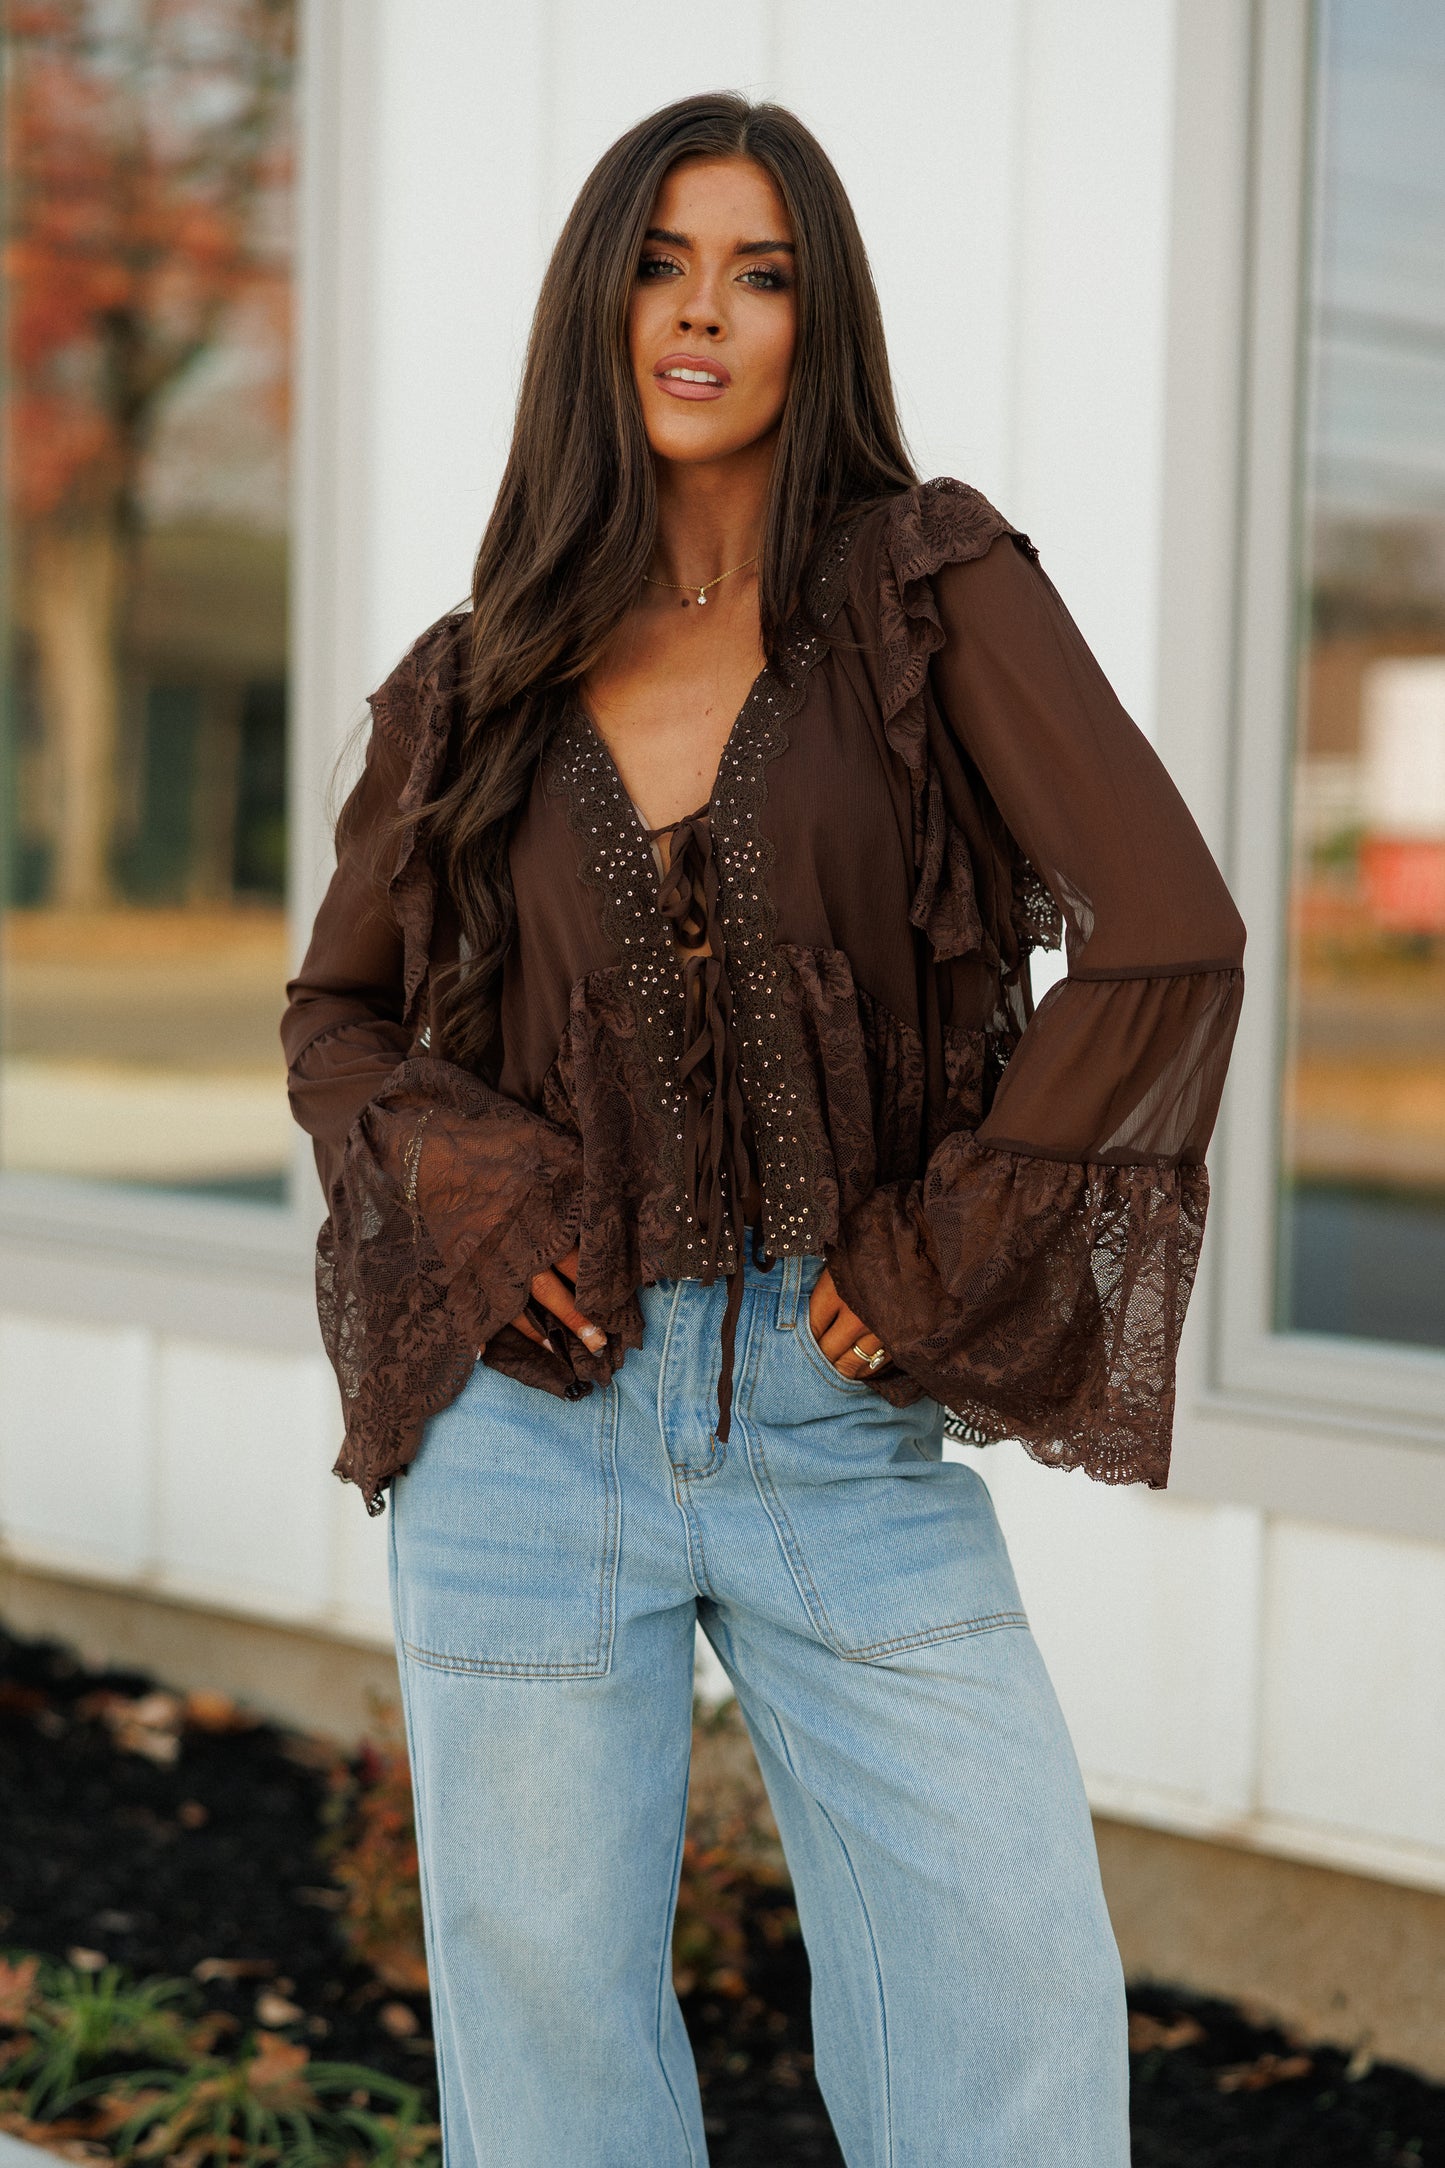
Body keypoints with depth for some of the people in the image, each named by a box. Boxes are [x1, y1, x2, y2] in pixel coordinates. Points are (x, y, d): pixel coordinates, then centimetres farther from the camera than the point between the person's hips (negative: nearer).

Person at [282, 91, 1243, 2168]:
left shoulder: (929, 587, -3)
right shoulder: (481, 685, 6)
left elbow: (1168, 932, -11)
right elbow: (339, 1012, 18)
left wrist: (930, 1257, -10)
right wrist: (465, 1180, -3)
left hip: (845, 1410, -1)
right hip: (535, 1416, 2)